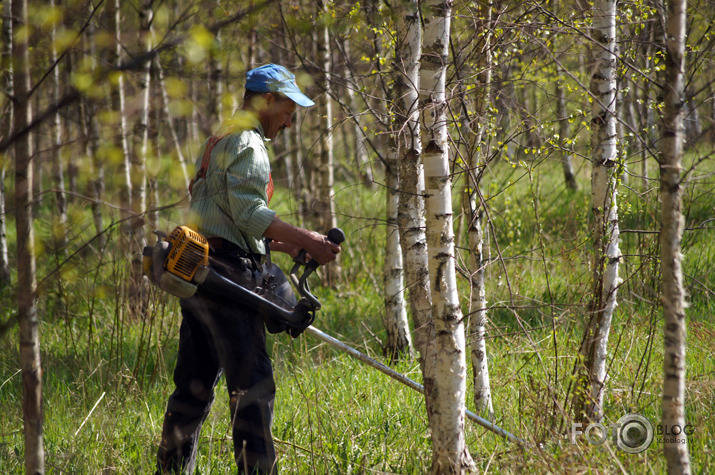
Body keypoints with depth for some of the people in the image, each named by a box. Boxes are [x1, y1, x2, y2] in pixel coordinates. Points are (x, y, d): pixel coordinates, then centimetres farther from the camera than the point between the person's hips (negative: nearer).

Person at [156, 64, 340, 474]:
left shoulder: (219, 140, 25)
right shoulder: (246, 141, -8)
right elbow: (249, 212, -18)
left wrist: (280, 243, 22)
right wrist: (306, 240, -19)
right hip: (227, 272, -10)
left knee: (195, 384, 14)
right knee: (253, 384, -12)